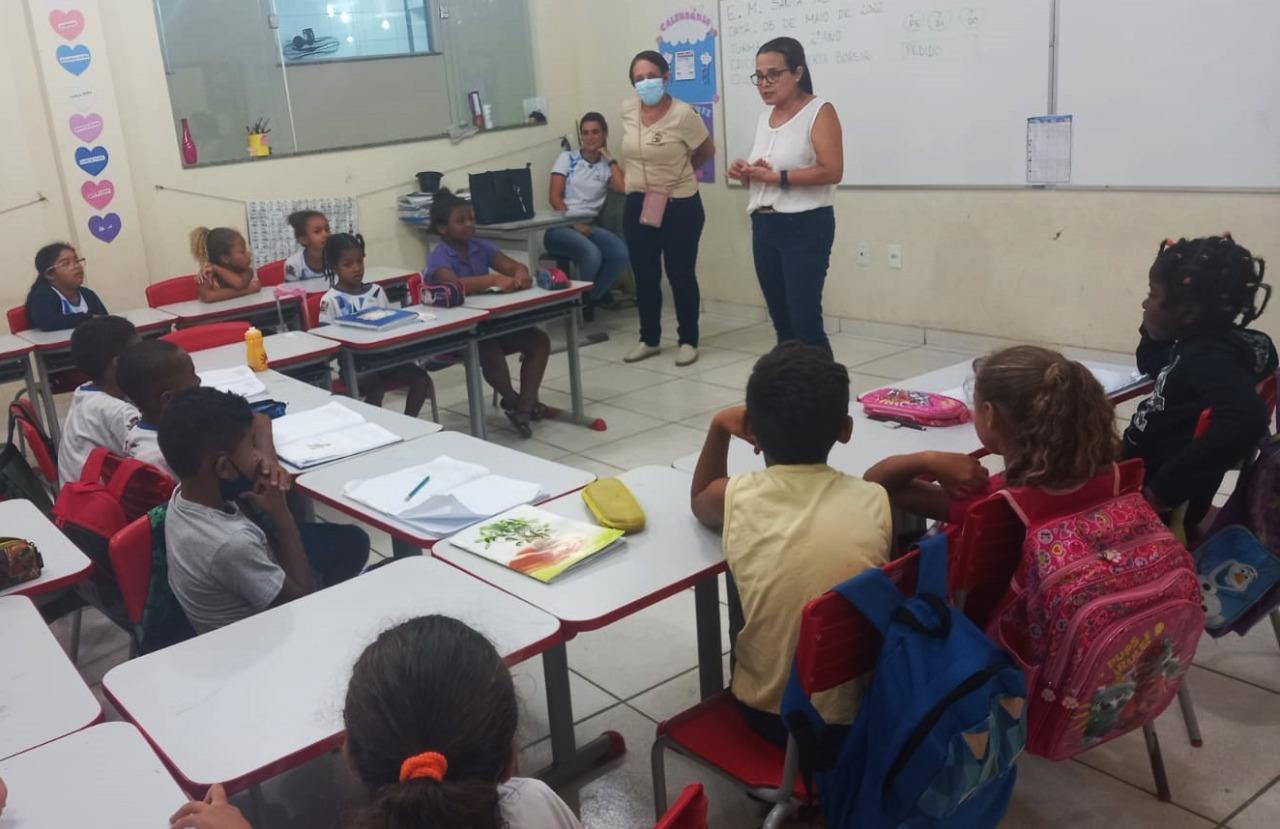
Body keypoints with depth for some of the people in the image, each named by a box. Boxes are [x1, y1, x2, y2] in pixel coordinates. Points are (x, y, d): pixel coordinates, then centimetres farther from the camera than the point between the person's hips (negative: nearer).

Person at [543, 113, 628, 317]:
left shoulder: (606, 166, 13)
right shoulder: (567, 158, 7)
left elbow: (624, 188, -7)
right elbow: (555, 198, -2)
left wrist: (610, 158, 0)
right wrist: (574, 224, -15)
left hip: (589, 226, 3)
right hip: (560, 227, -3)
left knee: (621, 253, -28)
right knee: (592, 254, -35)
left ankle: (589, 300, -8)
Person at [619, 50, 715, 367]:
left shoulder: (683, 114, -14)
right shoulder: (627, 110, 1)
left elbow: (707, 151, 0)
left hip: (679, 206, -5)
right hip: (637, 205, 5)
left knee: (681, 275, 4)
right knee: (644, 276, 11)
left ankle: (688, 341, 18)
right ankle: (649, 339, 26)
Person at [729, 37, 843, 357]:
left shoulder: (819, 111, -7)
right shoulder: (765, 117, 16)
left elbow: (832, 171, -18)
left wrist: (778, 177, -21)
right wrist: (746, 173, 3)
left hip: (805, 227, -7)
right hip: (763, 226, 7)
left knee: (805, 321, -11)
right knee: (781, 321, 10)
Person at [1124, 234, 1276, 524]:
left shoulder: (1210, 357, -23)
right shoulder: (1195, 342, 2)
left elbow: (1246, 420, -40)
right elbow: (1149, 367, 23)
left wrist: (1167, 487, -35)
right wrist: (1153, 333, 1)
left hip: (1157, 497, -9)